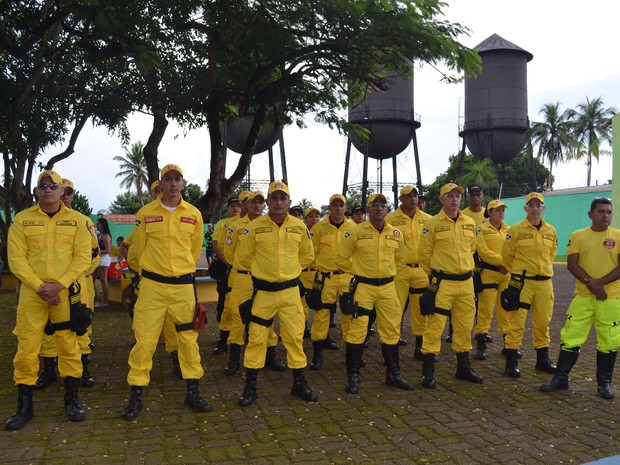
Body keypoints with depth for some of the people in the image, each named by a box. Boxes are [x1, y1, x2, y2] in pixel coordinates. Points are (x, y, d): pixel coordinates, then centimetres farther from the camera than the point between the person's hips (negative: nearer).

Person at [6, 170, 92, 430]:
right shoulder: (22, 219, 4)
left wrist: (59, 285, -13)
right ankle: (24, 406, 16)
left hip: (66, 292, 0)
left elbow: (83, 257, -2)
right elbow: (16, 258, -1)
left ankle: (72, 401, 19)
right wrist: (39, 286, -12)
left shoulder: (77, 220, 3)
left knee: (69, 346, 4)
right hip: (31, 292, 1)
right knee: (26, 347, 2)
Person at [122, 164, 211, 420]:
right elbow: (137, 250, 9)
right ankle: (136, 396, 13)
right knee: (144, 339, -1)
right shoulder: (146, 213, -2)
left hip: (183, 285, 2)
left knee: (188, 338, 7)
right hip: (152, 285, -1)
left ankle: (192, 392, 19)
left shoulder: (194, 214, 3)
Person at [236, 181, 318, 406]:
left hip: (290, 290, 2)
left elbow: (307, 256, 14)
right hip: (263, 291, -2)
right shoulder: (255, 227, -7)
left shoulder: (299, 226, 0)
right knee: (256, 338, 3)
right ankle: (250, 386, 16)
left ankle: (299, 383, 22)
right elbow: (244, 257, 4)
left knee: (295, 336, 7)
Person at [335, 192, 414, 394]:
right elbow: (340, 258, 0)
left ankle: (394, 374, 24)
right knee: (357, 330, -6)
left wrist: (388, 272, 14)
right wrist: (359, 271, 3)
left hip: (388, 287, 4)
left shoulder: (396, 234, 5)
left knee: (391, 330, 10)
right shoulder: (356, 232, -7)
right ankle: (353, 376, 6)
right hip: (363, 286, -4)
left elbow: (401, 259, 22)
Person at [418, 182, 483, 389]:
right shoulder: (432, 224, -7)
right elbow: (424, 255, 0)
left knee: (465, 326, 13)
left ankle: (463, 367, 28)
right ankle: (428, 372, 6)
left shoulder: (470, 223, 8)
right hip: (442, 283, -5)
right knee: (435, 327, -3)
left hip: (466, 282, 5)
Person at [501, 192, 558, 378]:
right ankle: (512, 362, 5)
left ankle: (543, 359, 27)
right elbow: (507, 255, 2)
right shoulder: (516, 230, -7)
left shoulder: (551, 231, 6)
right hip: (522, 281, -4)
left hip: (544, 282, 4)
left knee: (542, 321, 12)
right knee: (516, 322, -3)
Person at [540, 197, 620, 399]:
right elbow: (572, 265, -3)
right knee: (570, 337, 2)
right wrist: (591, 284, -15)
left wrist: (600, 282, -17)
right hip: (582, 296, 1)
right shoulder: (578, 236, 3)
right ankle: (561, 378, 14)